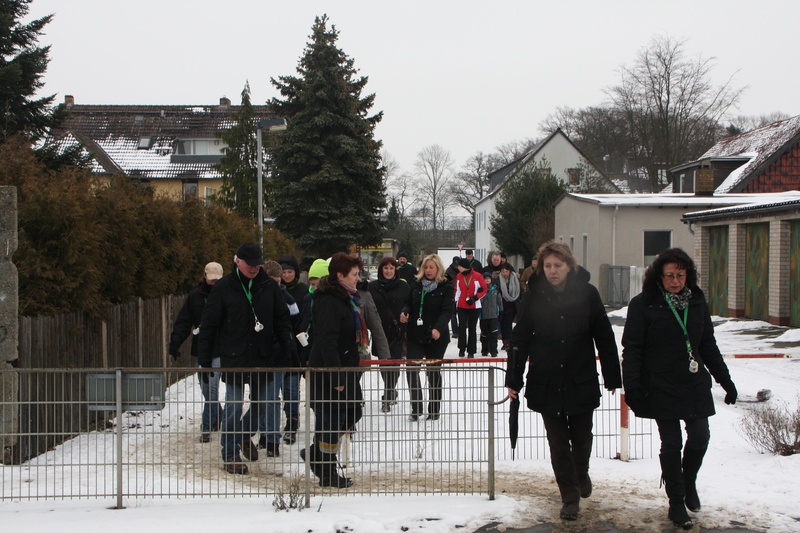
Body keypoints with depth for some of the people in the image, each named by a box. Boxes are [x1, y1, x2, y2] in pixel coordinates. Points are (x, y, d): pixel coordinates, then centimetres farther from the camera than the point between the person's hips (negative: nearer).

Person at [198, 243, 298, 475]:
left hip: (262, 357, 3)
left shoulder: (269, 286, 3)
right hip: (233, 358, -3)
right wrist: (205, 360, -4)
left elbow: (282, 320, 9)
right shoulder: (224, 288, -4)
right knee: (234, 406, -3)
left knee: (261, 403, 12)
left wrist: (290, 347, -4)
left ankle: (245, 435, 39)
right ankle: (231, 453, 10)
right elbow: (208, 325, -1)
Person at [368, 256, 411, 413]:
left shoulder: (403, 287, 1)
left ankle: (387, 398, -3)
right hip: (380, 332, 2)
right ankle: (392, 393, 32)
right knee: (383, 365, 12)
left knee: (393, 365, -6)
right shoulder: (372, 287, 2)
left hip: (397, 331, -2)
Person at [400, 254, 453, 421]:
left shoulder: (446, 287, -6)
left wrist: (438, 328, -30)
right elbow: (409, 303, 14)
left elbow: (447, 310, -14)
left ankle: (434, 409, 20)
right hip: (415, 334, 3)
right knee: (411, 369, -6)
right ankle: (416, 408, 4)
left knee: (433, 372, 7)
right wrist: (405, 312, -9)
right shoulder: (416, 285, 6)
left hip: (436, 337, -3)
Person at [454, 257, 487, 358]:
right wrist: (456, 303, 6)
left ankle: (471, 350, 11)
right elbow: (457, 290, 10)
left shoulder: (478, 276, -8)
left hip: (474, 307, -2)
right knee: (462, 327, -3)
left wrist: (475, 298, -13)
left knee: (472, 328, 4)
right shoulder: (459, 276, 2)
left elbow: (484, 289, -2)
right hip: (461, 306, 2)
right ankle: (462, 349, 8)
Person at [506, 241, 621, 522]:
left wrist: (612, 377, 0)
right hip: (546, 383, 0)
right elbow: (520, 339, -1)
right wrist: (513, 379, -3)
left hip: (581, 382, 0)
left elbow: (605, 338, -2)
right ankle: (570, 496, 19)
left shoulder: (587, 293, -8)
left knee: (581, 438, 16)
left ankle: (581, 475, 45)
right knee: (558, 443, 6)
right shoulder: (535, 295, -4)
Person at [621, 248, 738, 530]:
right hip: (662, 388, -4)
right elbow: (631, 348, -8)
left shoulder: (697, 301, 6)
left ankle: (688, 482, 31)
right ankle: (676, 504, 14)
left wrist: (725, 379, 15)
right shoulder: (644, 304, -8)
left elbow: (708, 344, 15)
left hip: (695, 385, 4)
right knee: (671, 444, 0)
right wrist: (632, 388, -15)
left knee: (700, 437, 1)